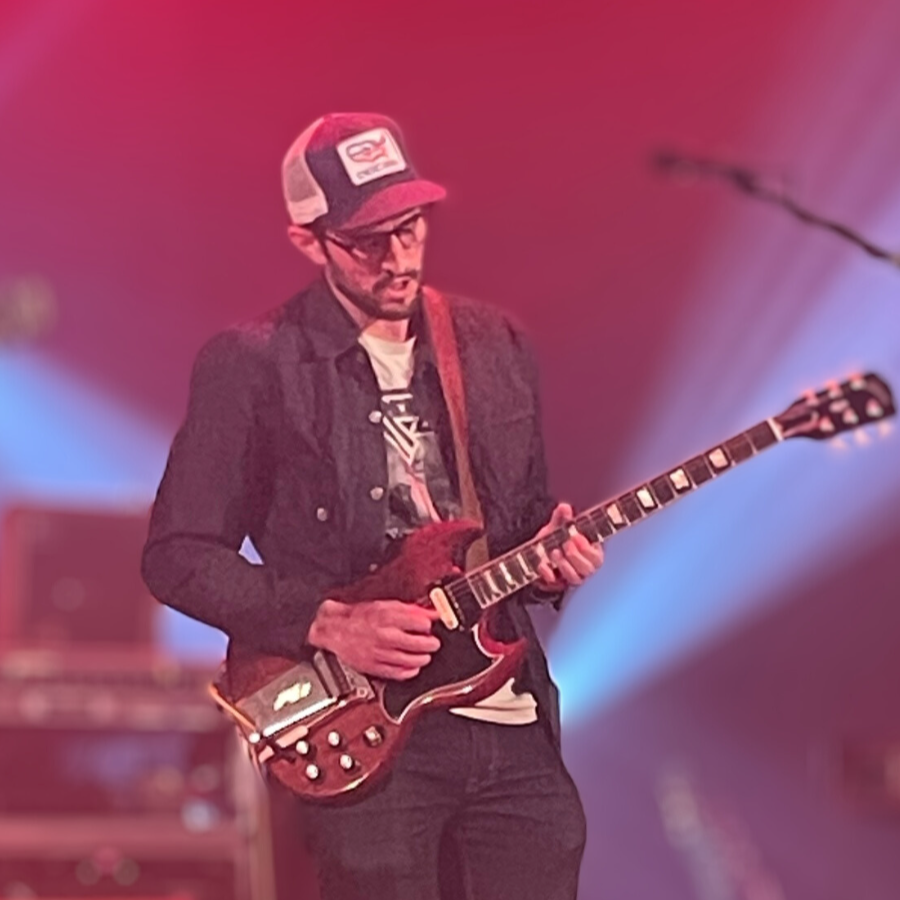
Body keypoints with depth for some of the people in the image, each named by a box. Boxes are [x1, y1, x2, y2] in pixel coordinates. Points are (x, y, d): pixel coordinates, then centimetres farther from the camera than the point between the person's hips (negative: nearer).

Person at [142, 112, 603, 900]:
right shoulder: (251, 367, -5)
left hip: (513, 722, 4)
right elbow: (177, 554, -5)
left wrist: (549, 557, -3)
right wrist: (327, 625, -15)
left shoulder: (496, 346, 10)